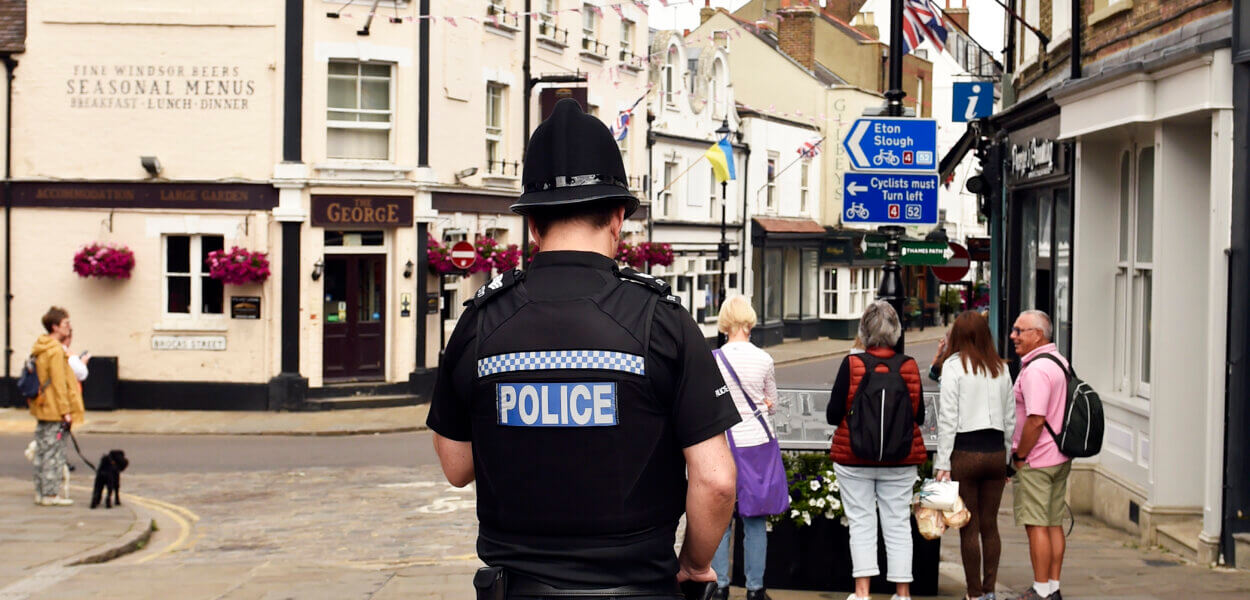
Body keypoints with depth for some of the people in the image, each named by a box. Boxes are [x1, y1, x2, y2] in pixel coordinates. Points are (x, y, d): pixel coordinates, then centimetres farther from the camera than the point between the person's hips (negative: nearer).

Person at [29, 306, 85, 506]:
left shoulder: (39, 349, 13)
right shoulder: (56, 351, -16)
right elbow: (59, 384, -19)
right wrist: (65, 411, -17)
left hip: (42, 408, 10)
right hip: (54, 410, -10)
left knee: (42, 451, 13)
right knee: (54, 452, -5)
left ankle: (41, 491, 18)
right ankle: (51, 494, -2)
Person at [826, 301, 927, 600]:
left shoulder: (852, 364, -10)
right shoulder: (909, 366, -4)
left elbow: (833, 415, -7)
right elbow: (919, 416, 4)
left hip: (854, 459, -2)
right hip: (900, 462, 2)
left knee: (861, 523, 4)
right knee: (898, 524, 8)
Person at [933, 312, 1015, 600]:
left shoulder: (954, 365, -6)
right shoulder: (1001, 368, 8)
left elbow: (948, 417, -9)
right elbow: (1011, 417, 11)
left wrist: (942, 462, -8)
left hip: (965, 452, -5)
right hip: (996, 452, 5)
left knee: (969, 527, 1)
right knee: (990, 525, 11)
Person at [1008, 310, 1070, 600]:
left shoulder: (1036, 369, -19)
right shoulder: (1060, 362, 13)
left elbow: (1036, 420, -25)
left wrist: (1019, 456, -13)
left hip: (1036, 461, -10)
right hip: (1060, 457, 10)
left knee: (1037, 526, -4)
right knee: (1054, 524, 12)